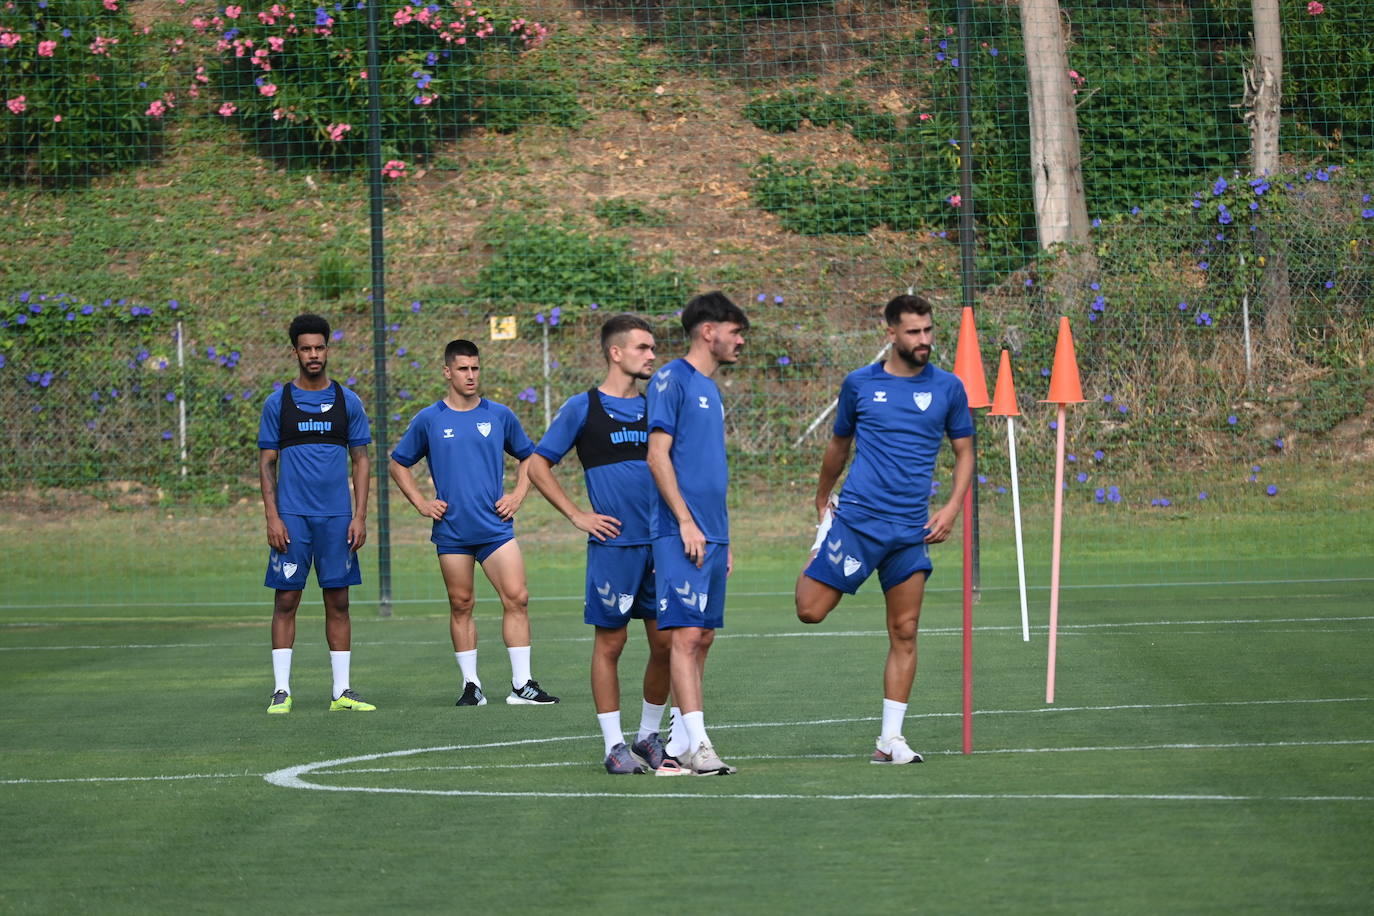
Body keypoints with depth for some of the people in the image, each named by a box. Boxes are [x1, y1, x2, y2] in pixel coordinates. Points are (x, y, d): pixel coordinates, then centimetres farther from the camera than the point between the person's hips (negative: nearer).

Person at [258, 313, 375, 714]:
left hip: (337, 516, 1)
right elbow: (266, 463, 4)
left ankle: (342, 691, 8)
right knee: (286, 600, -2)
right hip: (292, 516, -1)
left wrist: (360, 516, 0)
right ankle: (282, 691, 1)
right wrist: (272, 518, -6)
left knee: (338, 602, 4)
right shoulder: (278, 402, 4)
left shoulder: (347, 402, 7)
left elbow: (361, 461, 9)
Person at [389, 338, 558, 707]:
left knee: (516, 598, -9)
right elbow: (398, 464, 14)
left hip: (495, 527, 0)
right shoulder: (428, 420, 4)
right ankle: (471, 685, 11)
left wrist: (517, 496, 7)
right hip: (452, 530, 0)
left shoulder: (499, 415, 6)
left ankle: (522, 684, -5)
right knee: (460, 605, 3)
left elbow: (528, 457, 20)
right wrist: (421, 503, 5)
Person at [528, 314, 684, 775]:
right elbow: (538, 466, 2)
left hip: (660, 542, 5)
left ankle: (649, 737, 18)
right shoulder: (583, 408, -1)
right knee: (610, 642, -1)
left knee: (664, 642, 4)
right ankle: (614, 745, 5)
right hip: (614, 544, -5)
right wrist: (578, 516, -4)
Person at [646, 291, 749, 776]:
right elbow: (658, 454, -13)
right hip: (682, 534, -9)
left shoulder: (710, 389, 19)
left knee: (702, 636, 7)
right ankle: (695, 743, -16)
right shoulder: (672, 380, -6)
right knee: (686, 633, -12)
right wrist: (685, 521, -17)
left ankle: (680, 739, 10)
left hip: (711, 535, 9)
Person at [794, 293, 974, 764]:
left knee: (904, 634, -1)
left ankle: (890, 739, 5)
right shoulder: (859, 384, 4)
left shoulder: (948, 387, 5)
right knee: (811, 611, -7)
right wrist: (822, 501, 26)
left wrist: (952, 507, -1)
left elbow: (964, 451, 13)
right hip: (857, 516, -1)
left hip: (912, 529, 1)